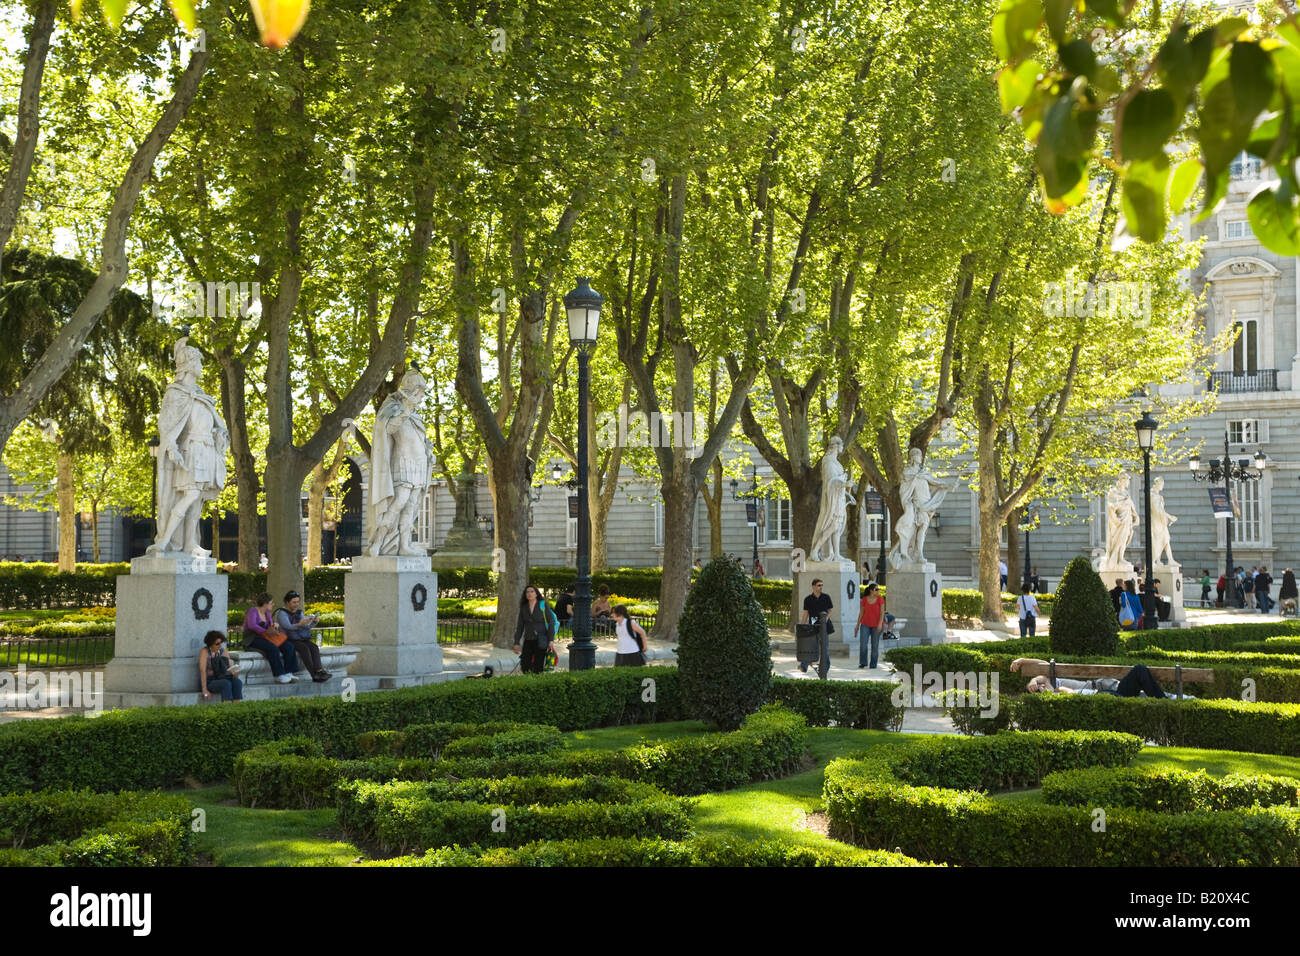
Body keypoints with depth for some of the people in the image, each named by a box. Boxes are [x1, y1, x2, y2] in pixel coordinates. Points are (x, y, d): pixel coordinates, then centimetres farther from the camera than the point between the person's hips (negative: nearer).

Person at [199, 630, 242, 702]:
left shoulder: (223, 652, 5)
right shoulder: (205, 652, -11)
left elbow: (230, 668, 5)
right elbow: (202, 670, -20)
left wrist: (235, 673, -21)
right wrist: (205, 690, -28)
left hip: (220, 680, 5)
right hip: (209, 682, -5)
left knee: (238, 682, -24)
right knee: (226, 683, -33)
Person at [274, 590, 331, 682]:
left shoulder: (299, 613, 16)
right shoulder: (282, 613, -5)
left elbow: (307, 626, 6)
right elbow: (288, 627, -21)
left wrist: (314, 621, -15)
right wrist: (299, 624, -39)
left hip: (301, 639, 6)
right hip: (288, 641, -6)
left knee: (314, 647, -23)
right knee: (304, 648, -32)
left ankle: (318, 670, -40)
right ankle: (315, 674, -37)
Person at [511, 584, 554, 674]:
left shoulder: (543, 605, -1)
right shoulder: (523, 608, 9)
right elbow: (520, 626, 11)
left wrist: (551, 640, -12)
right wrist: (516, 643, 5)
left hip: (540, 642, -4)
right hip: (528, 641, 4)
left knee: (537, 668, -8)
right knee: (525, 667, -4)